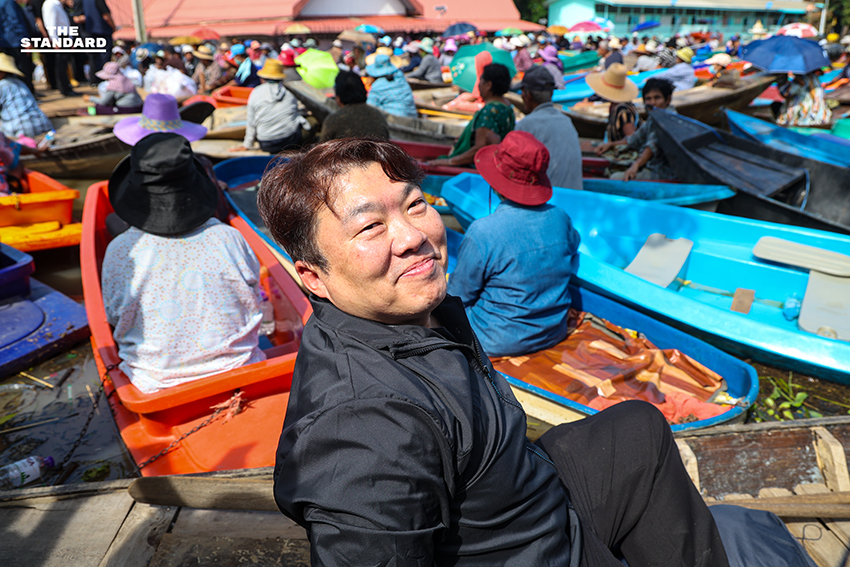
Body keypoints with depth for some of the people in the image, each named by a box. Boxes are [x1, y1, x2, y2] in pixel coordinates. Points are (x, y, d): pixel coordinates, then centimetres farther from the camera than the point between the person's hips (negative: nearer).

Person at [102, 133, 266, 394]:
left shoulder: (121, 251, -18)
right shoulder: (229, 239, -17)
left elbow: (113, 317, -1)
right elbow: (255, 302, -2)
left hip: (155, 384, 2)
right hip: (235, 371, -1)